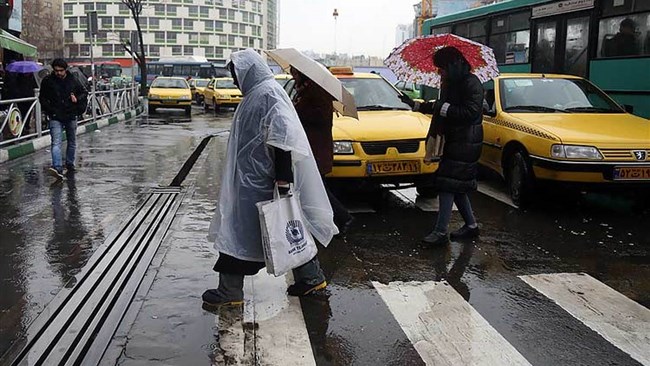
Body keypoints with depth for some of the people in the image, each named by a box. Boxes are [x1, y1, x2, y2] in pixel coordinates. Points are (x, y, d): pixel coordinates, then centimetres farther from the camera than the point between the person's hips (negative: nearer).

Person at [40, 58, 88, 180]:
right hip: (56, 117, -3)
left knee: (72, 142, 15)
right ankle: (57, 169, -27)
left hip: (71, 116, 3)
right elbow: (42, 98, 7)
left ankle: (70, 164, 33)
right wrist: (49, 110, -4)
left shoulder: (73, 81, 1)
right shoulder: (47, 81, -3)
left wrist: (78, 99, -4)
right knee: (56, 143, -16)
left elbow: (84, 93, 16)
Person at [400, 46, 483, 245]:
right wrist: (415, 105, 25)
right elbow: (440, 107, 28)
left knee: (448, 184, -11)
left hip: (465, 144, -9)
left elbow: (471, 112, -24)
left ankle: (441, 232, -9)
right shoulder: (450, 83, 14)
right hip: (454, 141, 10)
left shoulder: (471, 83, -15)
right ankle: (471, 225, 24)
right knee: (457, 186, 13)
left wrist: (444, 108, -22)